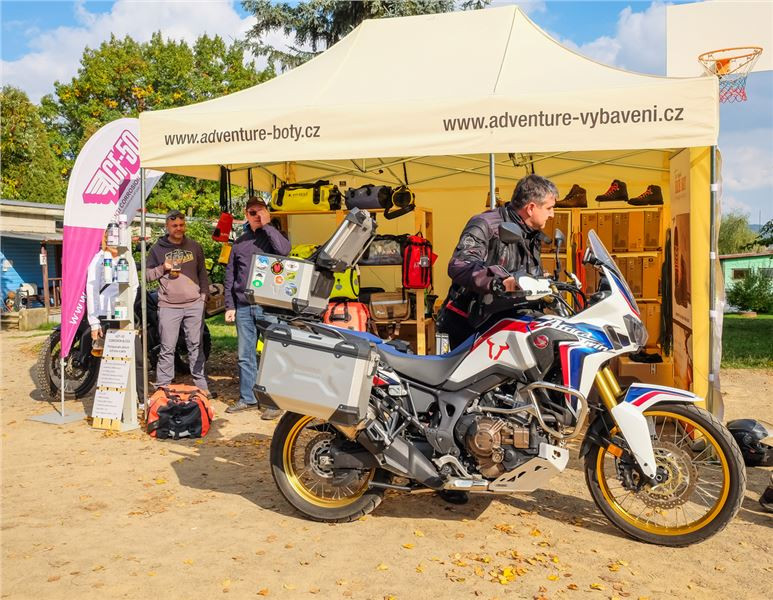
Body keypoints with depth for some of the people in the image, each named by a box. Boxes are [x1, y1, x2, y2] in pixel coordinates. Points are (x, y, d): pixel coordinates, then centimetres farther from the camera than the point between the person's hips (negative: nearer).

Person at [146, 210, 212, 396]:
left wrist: (203, 296, 7)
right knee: (167, 349, 1)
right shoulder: (158, 249, 5)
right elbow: (147, 274, 7)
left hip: (194, 305, 2)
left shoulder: (194, 246, 11)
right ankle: (162, 387, 8)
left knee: (196, 346, 7)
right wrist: (162, 268, -11)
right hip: (168, 306, -2)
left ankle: (201, 385, 13)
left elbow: (202, 273, 16)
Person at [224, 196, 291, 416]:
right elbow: (230, 275, 16)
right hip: (243, 307, 5)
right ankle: (247, 398, 21)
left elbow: (284, 249, -21)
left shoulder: (272, 236, 4)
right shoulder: (240, 242, 16)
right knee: (245, 356, 10)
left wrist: (267, 225, -13)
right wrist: (229, 306, 9)